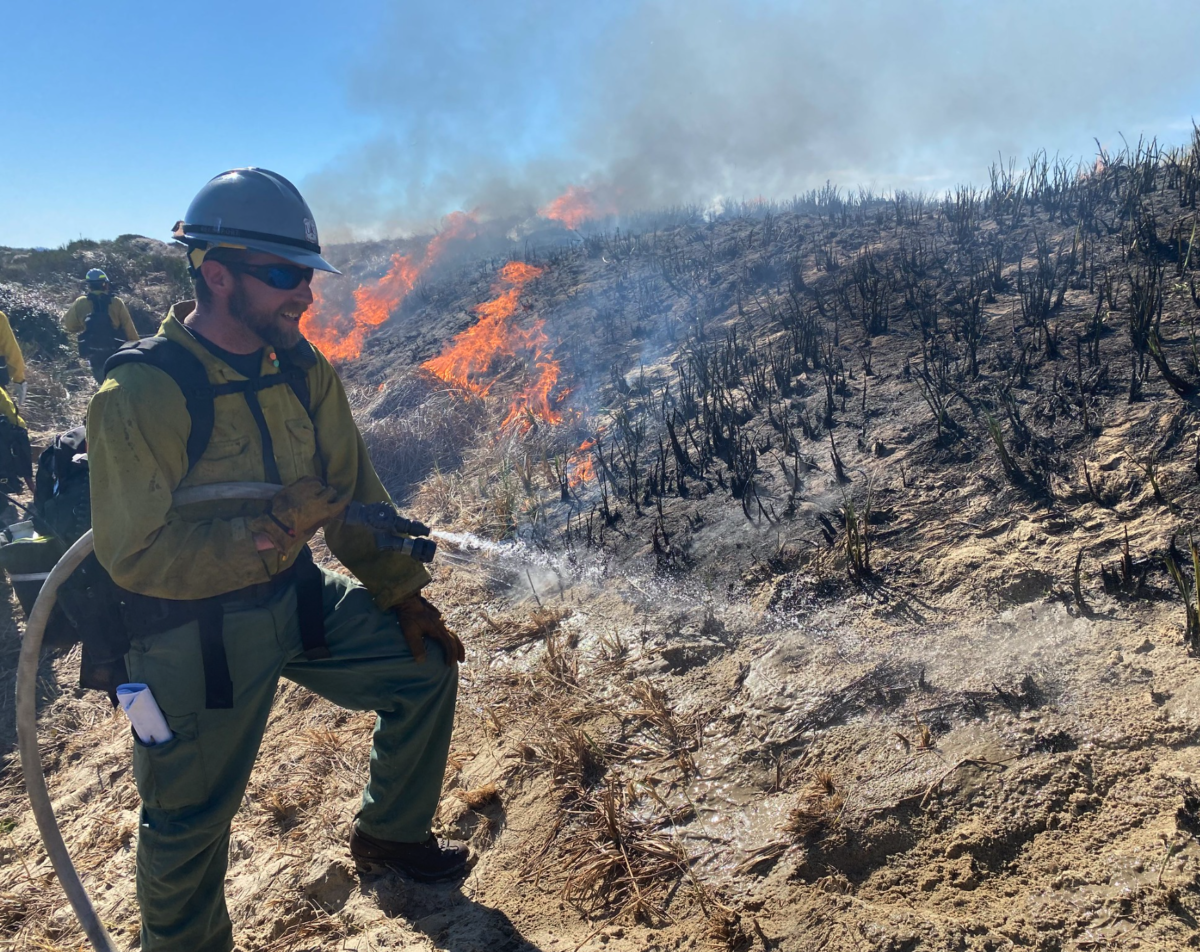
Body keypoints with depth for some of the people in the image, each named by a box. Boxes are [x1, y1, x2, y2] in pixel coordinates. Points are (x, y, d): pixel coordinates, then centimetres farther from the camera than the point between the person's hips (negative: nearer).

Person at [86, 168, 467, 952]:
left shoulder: (303, 371, -5)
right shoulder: (140, 397, -23)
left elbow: (354, 490, 2)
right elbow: (134, 556, -22)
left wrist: (405, 597, 1)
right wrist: (277, 526, -31)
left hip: (298, 597, 6)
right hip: (192, 635, -5)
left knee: (427, 667, 7)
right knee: (190, 820, 10)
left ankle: (391, 836, 32)